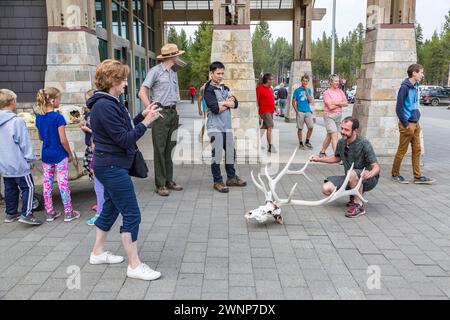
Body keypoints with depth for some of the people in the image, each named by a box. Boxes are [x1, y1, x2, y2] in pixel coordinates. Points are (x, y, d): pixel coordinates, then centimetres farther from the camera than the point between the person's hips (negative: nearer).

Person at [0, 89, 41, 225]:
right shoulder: (17, 121, -17)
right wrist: (30, 159, -3)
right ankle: (26, 214, -6)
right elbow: (25, 142, -14)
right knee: (28, 187, -1)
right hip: (18, 164, -8)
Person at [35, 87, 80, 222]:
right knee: (63, 183, 1)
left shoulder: (39, 117, 3)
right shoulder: (58, 117, -17)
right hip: (59, 155, -6)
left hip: (46, 155, 6)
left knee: (47, 183, 11)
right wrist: (70, 154, -5)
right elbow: (63, 140, -16)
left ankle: (50, 212, 20)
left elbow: (41, 137, 12)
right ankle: (68, 213, 8)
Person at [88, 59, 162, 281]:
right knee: (131, 215, -5)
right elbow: (124, 139, -22)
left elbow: (123, 130, 14)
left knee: (111, 208, 20)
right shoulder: (105, 106, -20)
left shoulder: (108, 102, 12)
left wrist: (142, 116, 3)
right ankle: (134, 266, 4)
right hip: (113, 167, -11)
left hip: (110, 166, 11)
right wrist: (146, 122, -17)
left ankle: (98, 253, 34)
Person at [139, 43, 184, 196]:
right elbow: (142, 93, -10)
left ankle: (169, 181, 18)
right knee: (160, 149, -3)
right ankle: (160, 184, 2)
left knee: (170, 148, 10)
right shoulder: (155, 71, -5)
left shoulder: (173, 72, 16)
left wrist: (175, 110, 11)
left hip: (173, 113, 7)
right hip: (161, 113, -7)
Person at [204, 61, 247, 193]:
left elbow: (235, 104, 7)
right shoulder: (209, 90, -5)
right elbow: (215, 108, -17)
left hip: (227, 126, 7)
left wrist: (223, 103, -11)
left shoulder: (225, 88, 17)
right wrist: (228, 103, -3)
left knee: (231, 152, 12)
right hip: (215, 127, -7)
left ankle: (231, 178, 25)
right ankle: (217, 181, 4)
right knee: (217, 154, -5)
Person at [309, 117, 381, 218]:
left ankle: (359, 205, -19)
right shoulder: (341, 142, -2)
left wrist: (370, 174, -45)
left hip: (369, 180, -6)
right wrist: (319, 159, 9)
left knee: (351, 173, -39)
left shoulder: (364, 144, -21)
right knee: (326, 189, -14)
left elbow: (376, 167, -22)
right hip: (351, 179, 6)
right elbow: (337, 158, 19)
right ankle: (354, 195, 10)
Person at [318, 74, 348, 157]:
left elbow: (346, 103, 3)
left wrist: (336, 103, -12)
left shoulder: (340, 91, 11)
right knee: (334, 135, -14)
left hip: (339, 115, 6)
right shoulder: (327, 92, -8)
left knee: (329, 135, 14)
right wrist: (341, 104, -4)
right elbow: (330, 106, -16)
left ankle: (322, 152, 28)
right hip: (329, 116, -6)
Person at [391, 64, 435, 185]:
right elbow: (399, 108, -15)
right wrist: (406, 125, -14)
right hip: (407, 124, -8)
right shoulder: (405, 87, -14)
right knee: (402, 151, 1)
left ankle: (418, 176, 16)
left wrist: (417, 121, 11)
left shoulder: (415, 86, 11)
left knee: (417, 150, 10)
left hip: (415, 123, 8)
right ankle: (395, 174, 15)